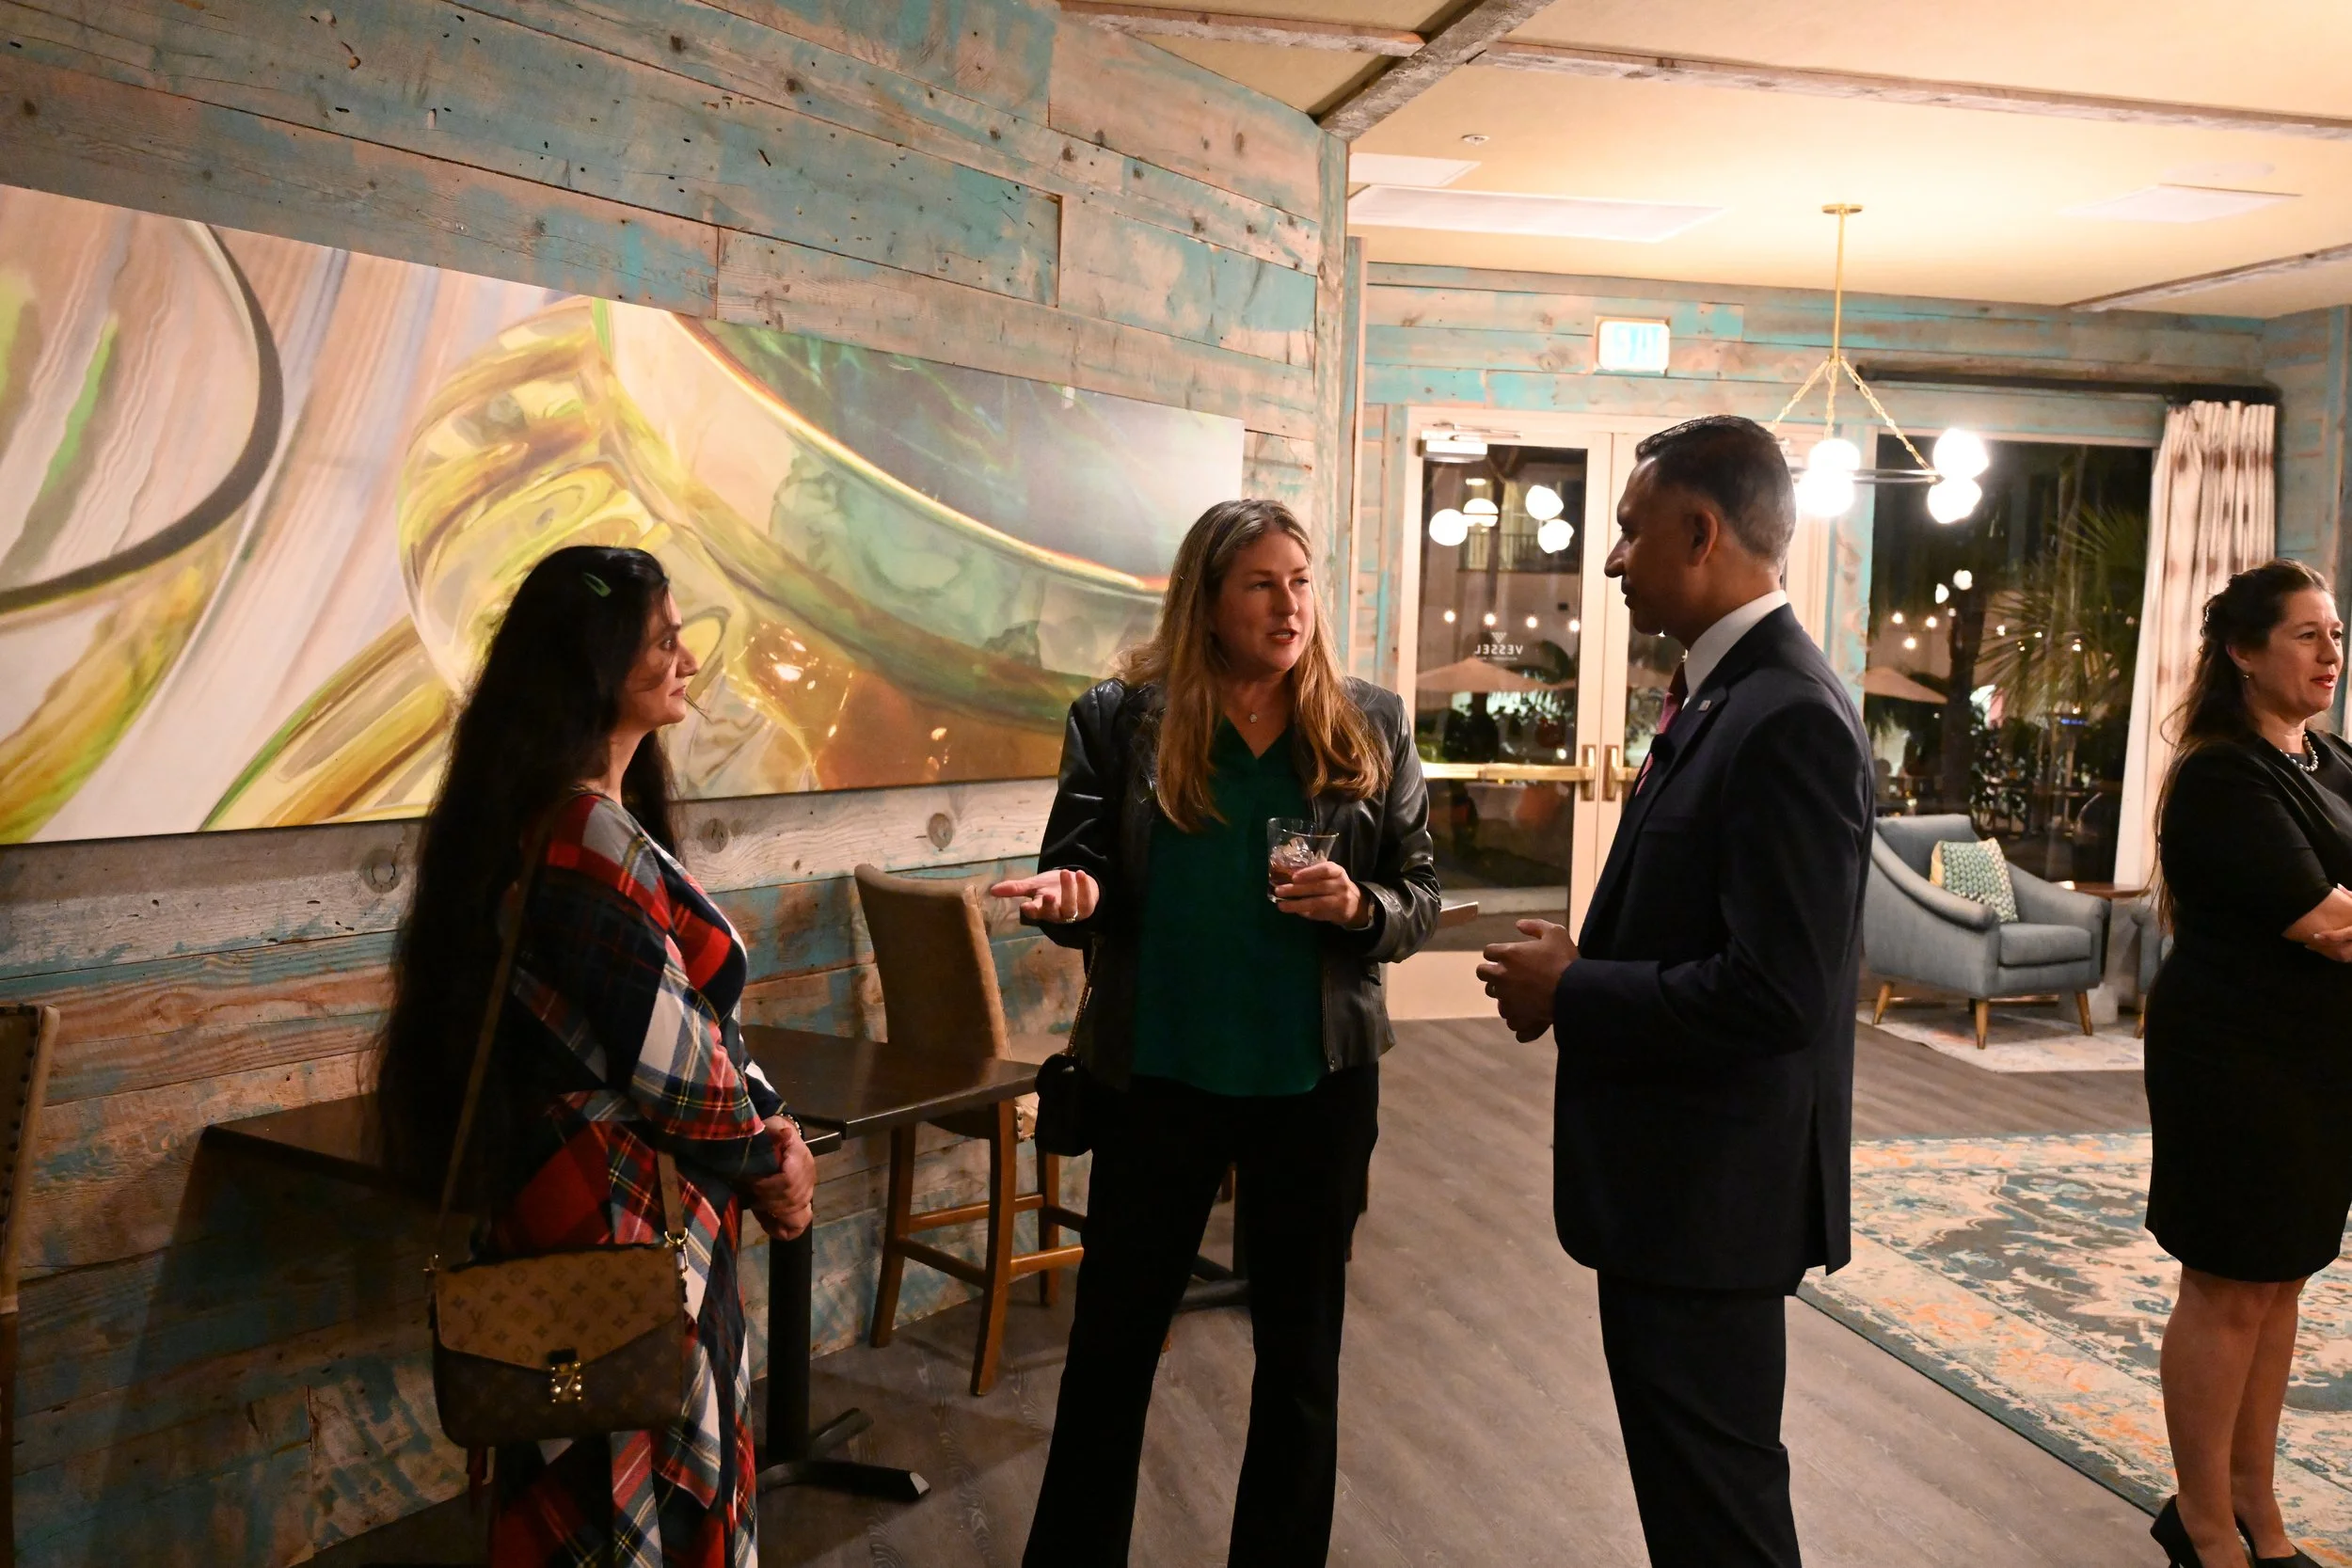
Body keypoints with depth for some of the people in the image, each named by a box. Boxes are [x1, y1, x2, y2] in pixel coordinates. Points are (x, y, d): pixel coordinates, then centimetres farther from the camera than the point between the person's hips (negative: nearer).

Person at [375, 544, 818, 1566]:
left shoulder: (598, 816, 8)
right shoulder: (589, 836, -24)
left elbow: (692, 1019, 10)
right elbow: (670, 1058, -21)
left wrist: (766, 1125, -2)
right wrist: (766, 1149, -5)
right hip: (619, 1214, -10)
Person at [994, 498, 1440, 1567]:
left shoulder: (1371, 727, 0)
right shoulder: (1120, 718, -5)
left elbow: (1419, 898, 4)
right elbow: (1081, 881, -2)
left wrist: (1361, 907, -17)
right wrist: (1072, 896, -25)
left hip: (1318, 1078, 2)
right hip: (1155, 1074, -1)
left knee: (1301, 1348, 16)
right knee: (1112, 1337, 11)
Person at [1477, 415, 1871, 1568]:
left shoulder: (1789, 721, -22)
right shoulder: (1716, 692, 9)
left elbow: (1775, 992, -27)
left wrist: (1570, 992, -17)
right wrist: (1581, 965, 1)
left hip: (1713, 1185, -10)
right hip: (1678, 1174, 10)